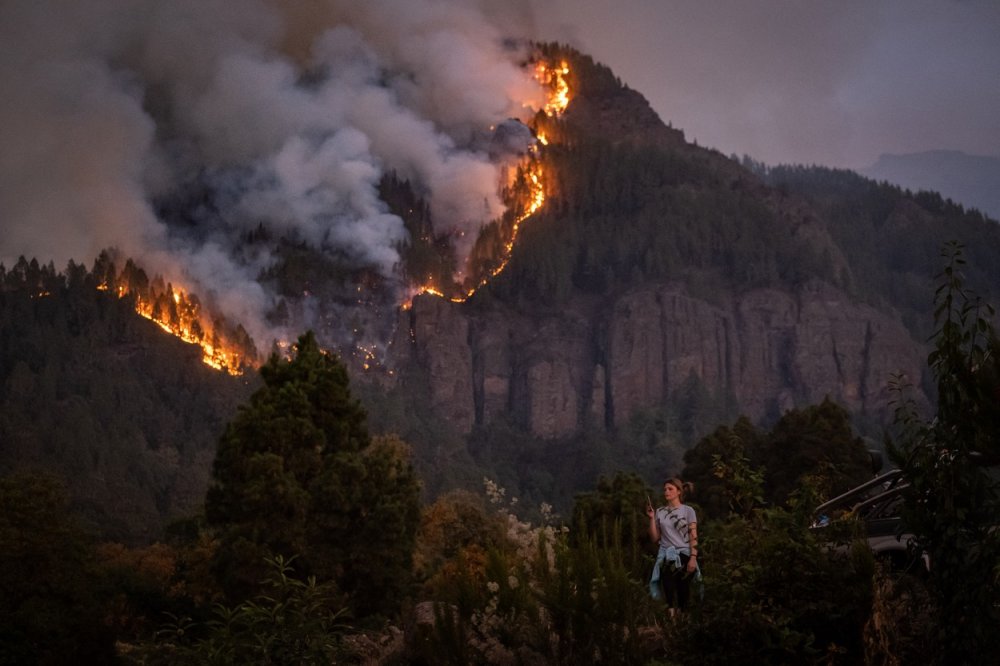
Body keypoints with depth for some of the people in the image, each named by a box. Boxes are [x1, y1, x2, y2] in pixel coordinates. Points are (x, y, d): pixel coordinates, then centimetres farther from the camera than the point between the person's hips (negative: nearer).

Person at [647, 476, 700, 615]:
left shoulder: (687, 511, 1)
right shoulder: (660, 512, 9)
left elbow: (693, 537, -3)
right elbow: (655, 538, 7)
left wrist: (693, 558, -13)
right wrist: (651, 518, -1)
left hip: (683, 555, -2)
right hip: (666, 557, 2)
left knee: (683, 591, 0)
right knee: (669, 590, -6)